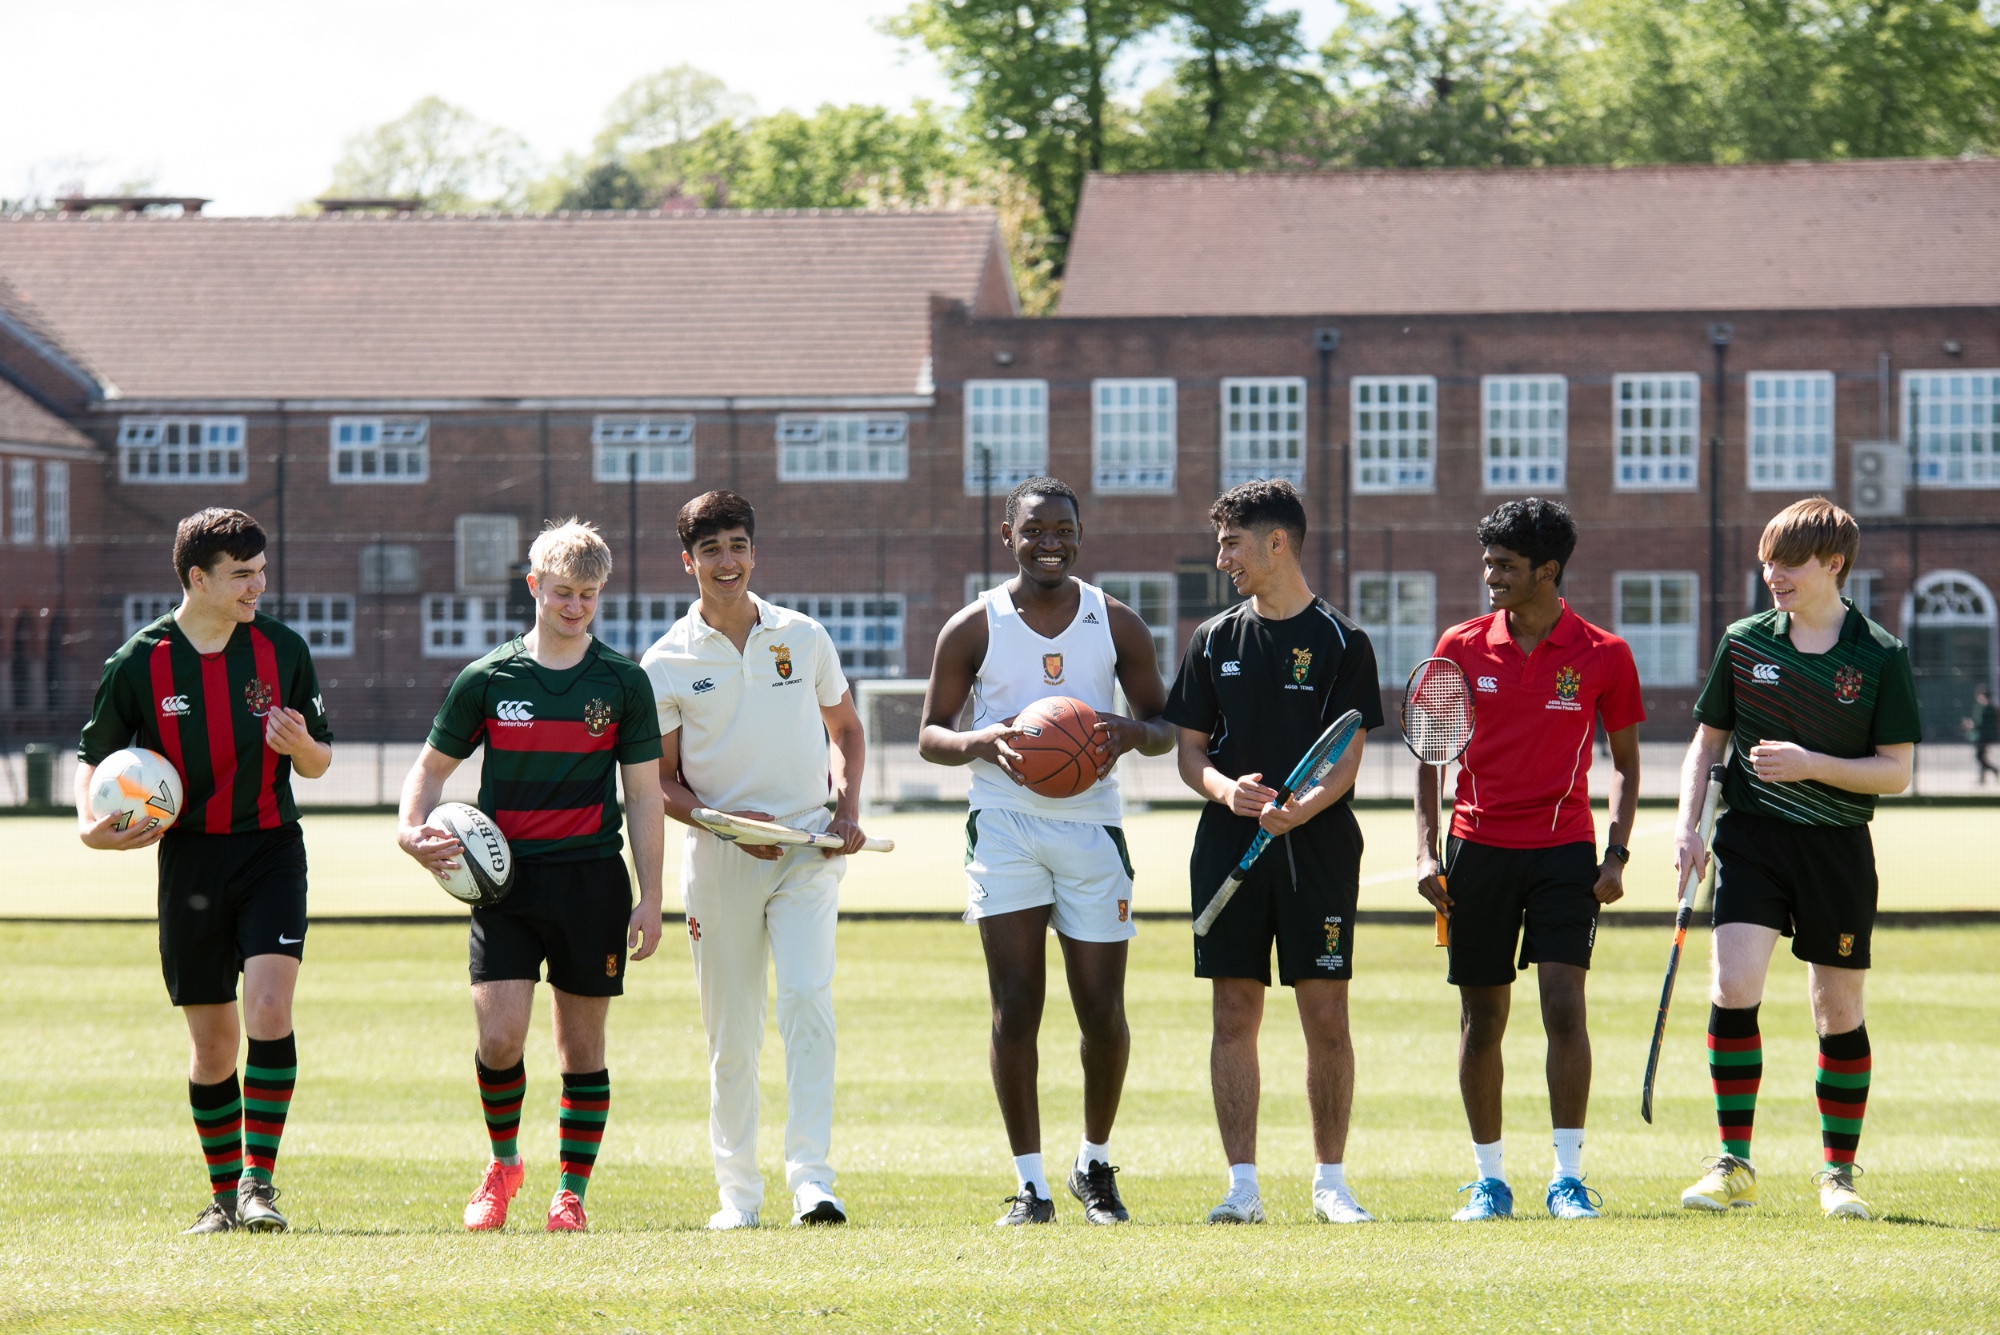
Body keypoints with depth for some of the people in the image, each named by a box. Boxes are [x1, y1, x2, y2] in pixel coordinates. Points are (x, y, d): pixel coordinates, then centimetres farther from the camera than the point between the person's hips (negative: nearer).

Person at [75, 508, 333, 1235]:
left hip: (271, 850, 0)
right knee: (211, 1040, 5)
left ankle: (259, 1180, -15)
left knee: (269, 1010, -18)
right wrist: (91, 826, -10)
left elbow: (320, 761, 8)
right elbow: (93, 757, 8)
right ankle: (224, 1192, 20)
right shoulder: (139, 664, -5)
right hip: (189, 857, 0)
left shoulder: (283, 648, -1)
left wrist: (301, 746, -15)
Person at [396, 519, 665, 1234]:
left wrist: (649, 898, 0)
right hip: (504, 878, 0)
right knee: (500, 1036, -11)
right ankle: (503, 1164, 13)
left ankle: (570, 1192, 13)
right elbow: (433, 765, 13)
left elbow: (644, 793, 5)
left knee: (582, 1042, 3)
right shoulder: (486, 679, 3)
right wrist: (413, 829, -7)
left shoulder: (624, 681, 3)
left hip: (592, 877, 0)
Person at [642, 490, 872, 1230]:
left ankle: (811, 1177, -20)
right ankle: (737, 1191, 13)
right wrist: (728, 823, -13)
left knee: (807, 1000, -18)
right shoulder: (667, 663, 0)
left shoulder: (804, 637, 6)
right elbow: (659, 780, 4)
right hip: (720, 859, 0)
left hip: (807, 850, 0)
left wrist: (848, 810, 4)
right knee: (731, 1035, 2)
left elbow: (844, 728, 20)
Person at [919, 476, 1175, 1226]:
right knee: (1015, 1008, -7)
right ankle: (1030, 1184, 0)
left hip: (1092, 826, 1)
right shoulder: (973, 629, 2)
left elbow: (1164, 727, 12)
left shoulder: (1118, 625, 6)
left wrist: (1133, 733, -12)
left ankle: (1096, 1164, 22)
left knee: (1103, 1014, 1)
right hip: (1006, 826, -1)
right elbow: (930, 735, 5)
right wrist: (981, 742, -17)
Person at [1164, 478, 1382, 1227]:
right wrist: (1225, 789, -11)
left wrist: (1300, 810, -22)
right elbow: (1189, 750, 11)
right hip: (1229, 848, 3)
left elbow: (1348, 758, -3)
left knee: (1325, 1015, -2)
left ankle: (1331, 1183, 8)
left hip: (1318, 848, -3)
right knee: (1234, 1015, 1)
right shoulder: (1215, 641, 11)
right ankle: (1242, 1186, 5)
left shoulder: (1341, 643, 1)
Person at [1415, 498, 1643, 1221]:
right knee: (1482, 1018, 4)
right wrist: (1426, 850, 1)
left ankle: (1568, 1176, -6)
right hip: (1479, 849, 2)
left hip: (1564, 849, -2)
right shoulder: (1461, 647, 3)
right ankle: (1489, 1178, 13)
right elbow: (1430, 754, 9)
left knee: (1564, 1006, -12)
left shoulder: (1603, 655, -1)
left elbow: (1625, 763, 8)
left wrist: (1616, 855, -2)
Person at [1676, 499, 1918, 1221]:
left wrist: (1811, 764, -16)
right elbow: (1706, 741, 13)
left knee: (1839, 1011, 4)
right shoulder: (1744, 642, 4)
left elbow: (1895, 771, -3)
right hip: (1751, 836, 1)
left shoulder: (1881, 657, -3)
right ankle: (1734, 1166, -8)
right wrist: (1687, 824, 0)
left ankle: (1838, 1173, 19)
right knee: (1734, 987, -16)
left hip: (1838, 846, -1)